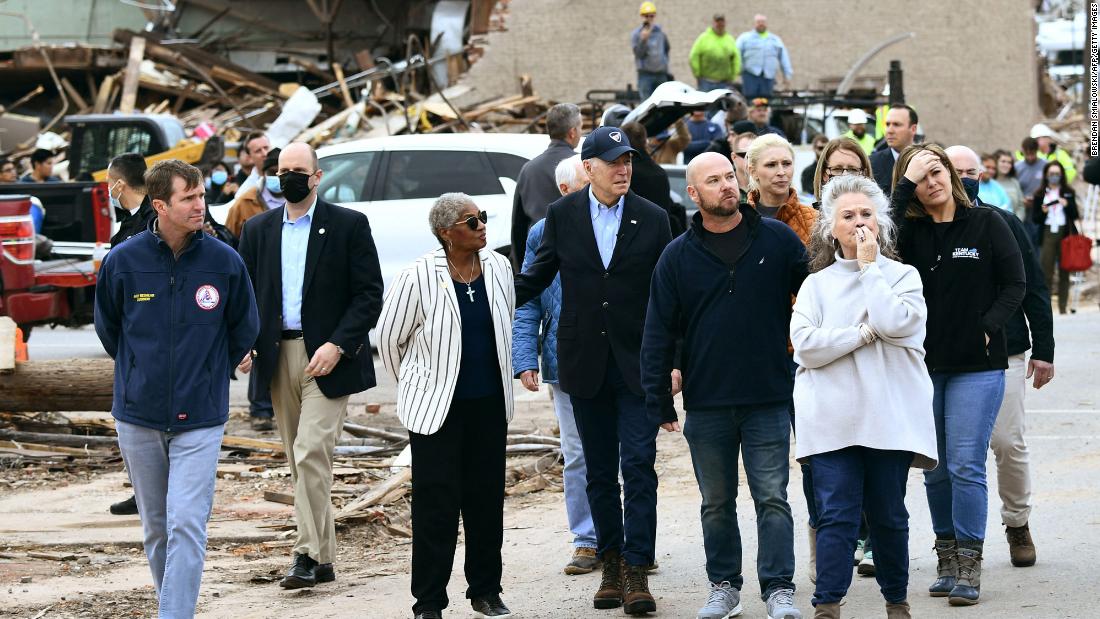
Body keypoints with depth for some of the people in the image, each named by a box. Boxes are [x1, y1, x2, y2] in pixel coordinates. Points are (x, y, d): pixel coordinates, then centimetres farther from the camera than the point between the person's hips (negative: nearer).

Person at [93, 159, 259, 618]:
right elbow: (107, 327, 13)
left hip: (200, 418, -2)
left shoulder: (225, 262, -6)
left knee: (187, 524, -11)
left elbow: (244, 330, 10)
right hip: (138, 416, 2)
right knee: (156, 527, 13)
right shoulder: (122, 262, -6)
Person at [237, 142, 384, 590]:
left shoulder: (349, 226, -1)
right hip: (277, 357, 5)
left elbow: (369, 295, -5)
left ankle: (309, 555, -13)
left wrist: (337, 345, -15)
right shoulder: (258, 230, 12)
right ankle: (323, 558, 14)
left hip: (326, 357, -5)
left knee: (311, 454, -16)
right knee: (300, 462, 8)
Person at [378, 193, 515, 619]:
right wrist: (416, 385, 10)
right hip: (438, 407, -5)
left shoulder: (498, 268, 2)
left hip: (490, 405, 5)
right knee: (436, 504, -2)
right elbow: (389, 339, -1)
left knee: (487, 499, 11)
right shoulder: (418, 278, -13)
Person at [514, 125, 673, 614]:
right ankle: (611, 565, 18)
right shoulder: (562, 216, 3)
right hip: (585, 364, 2)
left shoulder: (652, 219, 0)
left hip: (637, 364, -2)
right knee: (599, 471, 9)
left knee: (638, 464, -8)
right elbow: (537, 276, 10)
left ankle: (637, 571, -7)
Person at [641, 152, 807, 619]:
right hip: (706, 405, 2)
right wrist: (659, 402, 1)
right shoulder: (678, 256, 3)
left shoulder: (777, 240, 0)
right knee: (716, 503, 11)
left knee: (771, 498, -2)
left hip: (768, 400, -2)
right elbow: (659, 332, 4)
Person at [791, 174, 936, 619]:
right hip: (832, 419, 0)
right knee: (836, 515, -8)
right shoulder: (816, 284, 12)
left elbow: (895, 323, -12)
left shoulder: (903, 276, 9)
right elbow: (805, 346, -3)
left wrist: (869, 266, -5)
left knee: (888, 516, 6)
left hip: (889, 415, 0)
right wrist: (864, 333, -8)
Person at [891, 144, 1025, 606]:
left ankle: (969, 564, -4)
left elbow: (1015, 284, 2)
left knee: (966, 466, -8)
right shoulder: (910, 230, 5)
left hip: (977, 365, -3)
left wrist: (988, 328, -10)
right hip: (924, 364, 3)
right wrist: (906, 183, -16)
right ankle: (947, 559, 18)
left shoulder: (986, 224, 1)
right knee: (935, 469, 8)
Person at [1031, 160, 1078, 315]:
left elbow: (1075, 216, 5)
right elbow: (1035, 219, 4)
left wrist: (1067, 205, -11)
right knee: (1046, 273, -6)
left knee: (1064, 273, 2)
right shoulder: (1039, 194, 7)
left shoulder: (1069, 193, 10)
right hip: (1048, 234, -1)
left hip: (1065, 233, 1)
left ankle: (1063, 308, 7)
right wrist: (1043, 212, -14)